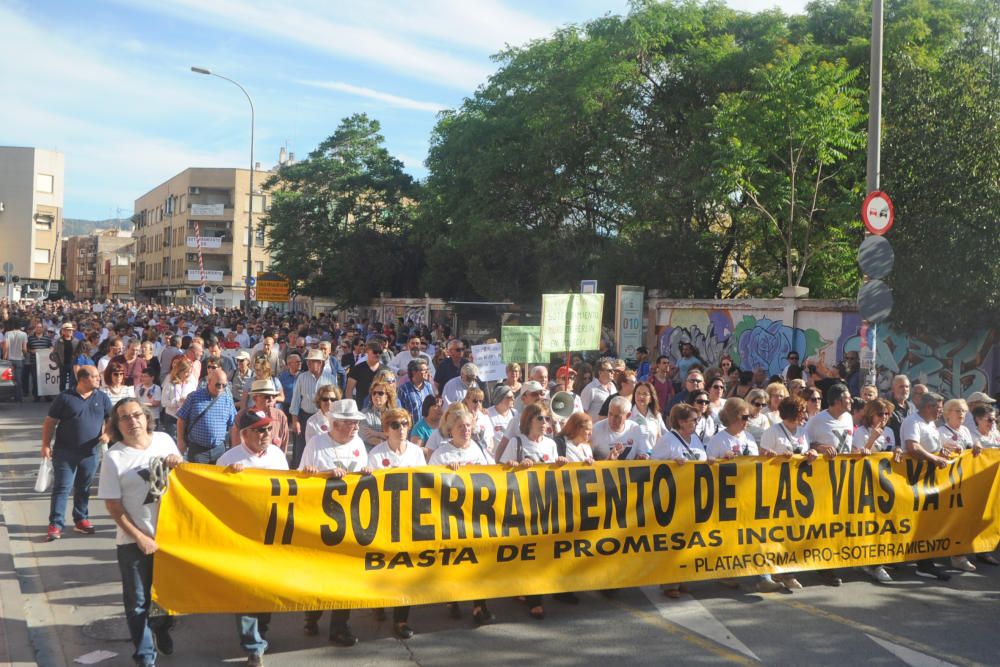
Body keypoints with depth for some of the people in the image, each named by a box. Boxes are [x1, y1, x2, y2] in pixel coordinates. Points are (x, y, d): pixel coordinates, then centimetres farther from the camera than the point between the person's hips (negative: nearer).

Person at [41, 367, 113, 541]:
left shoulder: (102, 398, 5)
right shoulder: (65, 397, -4)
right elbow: (50, 422, -1)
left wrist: (108, 434, -7)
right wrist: (46, 445, -7)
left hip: (90, 453, 3)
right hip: (65, 452, -3)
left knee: (83, 488, 14)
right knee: (61, 487, -5)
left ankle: (81, 520, 26)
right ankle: (55, 524, -3)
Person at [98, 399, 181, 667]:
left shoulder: (164, 440, -3)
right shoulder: (114, 457, -13)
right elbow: (113, 505, -11)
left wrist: (177, 464, -12)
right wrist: (140, 537, -13)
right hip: (133, 541, -3)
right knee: (138, 602, 7)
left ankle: (161, 627, 48)